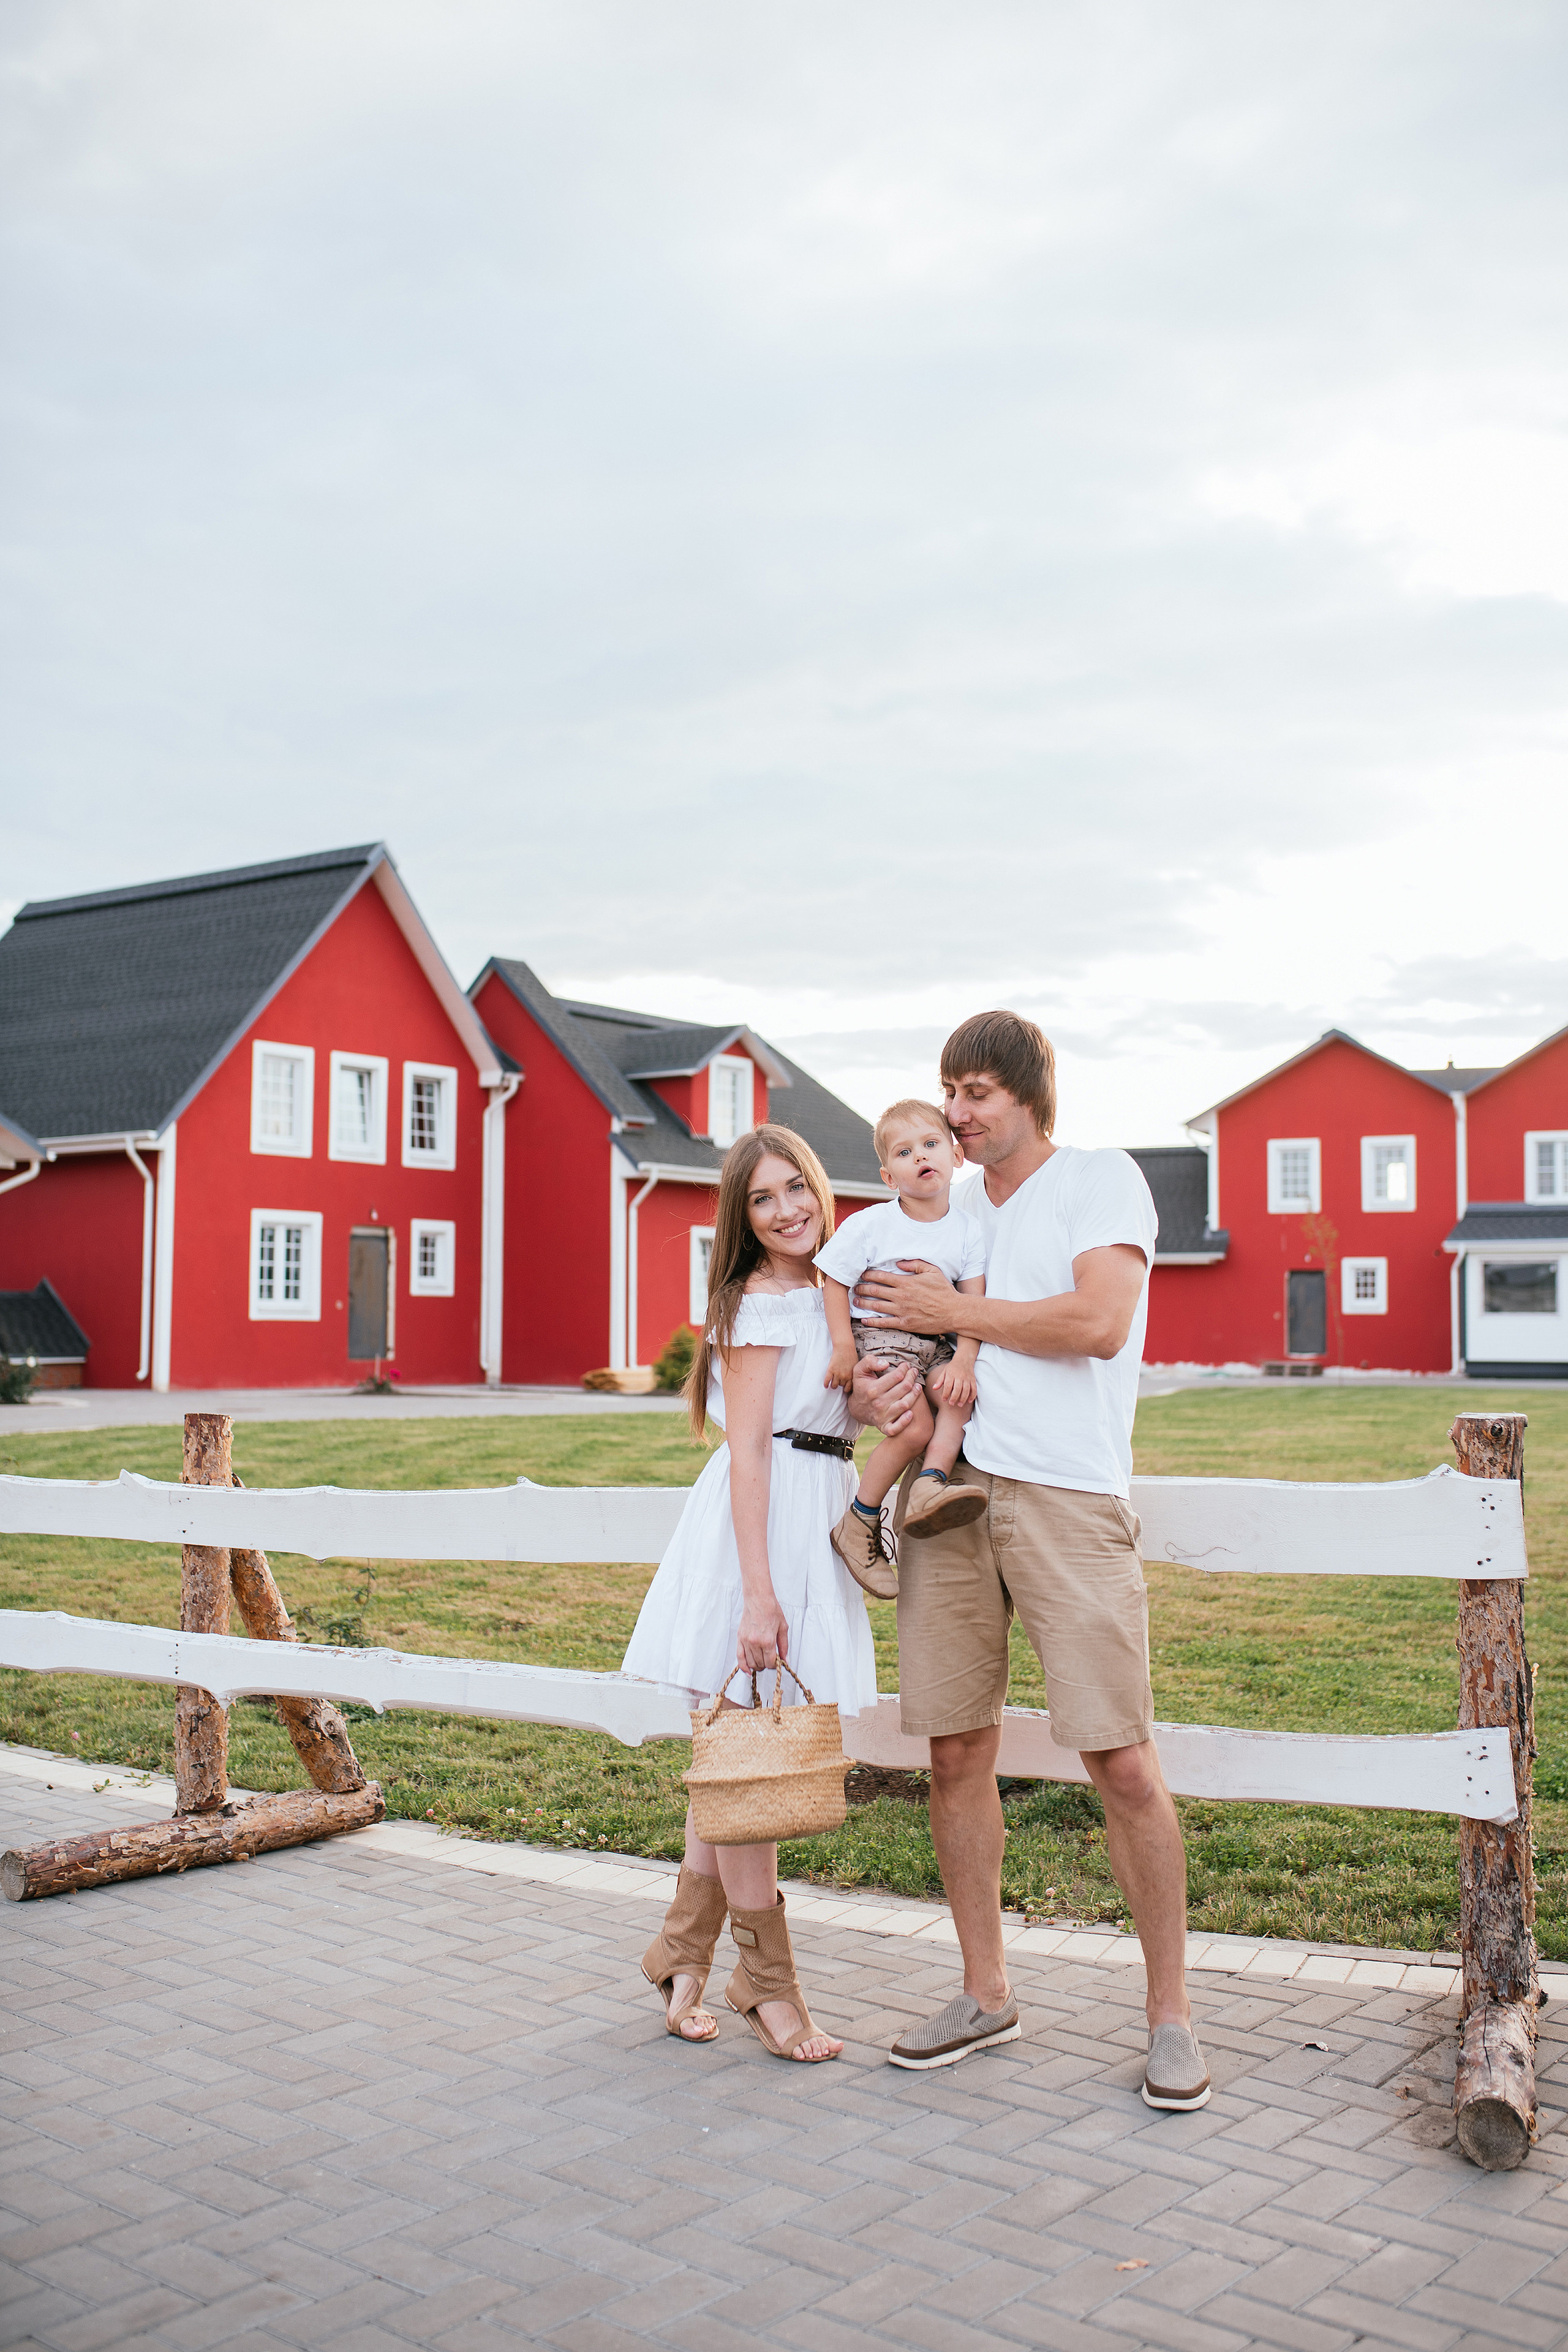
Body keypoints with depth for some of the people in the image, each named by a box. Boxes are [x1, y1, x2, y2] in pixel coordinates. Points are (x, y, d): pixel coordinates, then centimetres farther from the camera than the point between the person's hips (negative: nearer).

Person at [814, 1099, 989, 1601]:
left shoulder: (966, 1231, 2)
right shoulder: (871, 1224, -7)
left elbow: (974, 1303, 0)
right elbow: (835, 1283, -1)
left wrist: (964, 1359, -14)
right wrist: (843, 1348, -10)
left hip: (935, 1342, 5)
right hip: (879, 1337, -5)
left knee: (959, 1394, -25)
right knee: (914, 1428, -21)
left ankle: (931, 1485, -30)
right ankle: (858, 1524, -8)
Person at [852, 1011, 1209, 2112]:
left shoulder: (1103, 1180, 2)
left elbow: (1097, 1323, -13)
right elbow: (911, 1336, 22)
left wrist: (955, 1311, -6)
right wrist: (884, 1382, -1)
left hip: (1068, 1495, -5)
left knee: (1124, 1762, -5)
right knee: (957, 1752, 8)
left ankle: (1171, 2013, 11)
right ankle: (985, 1994, 23)